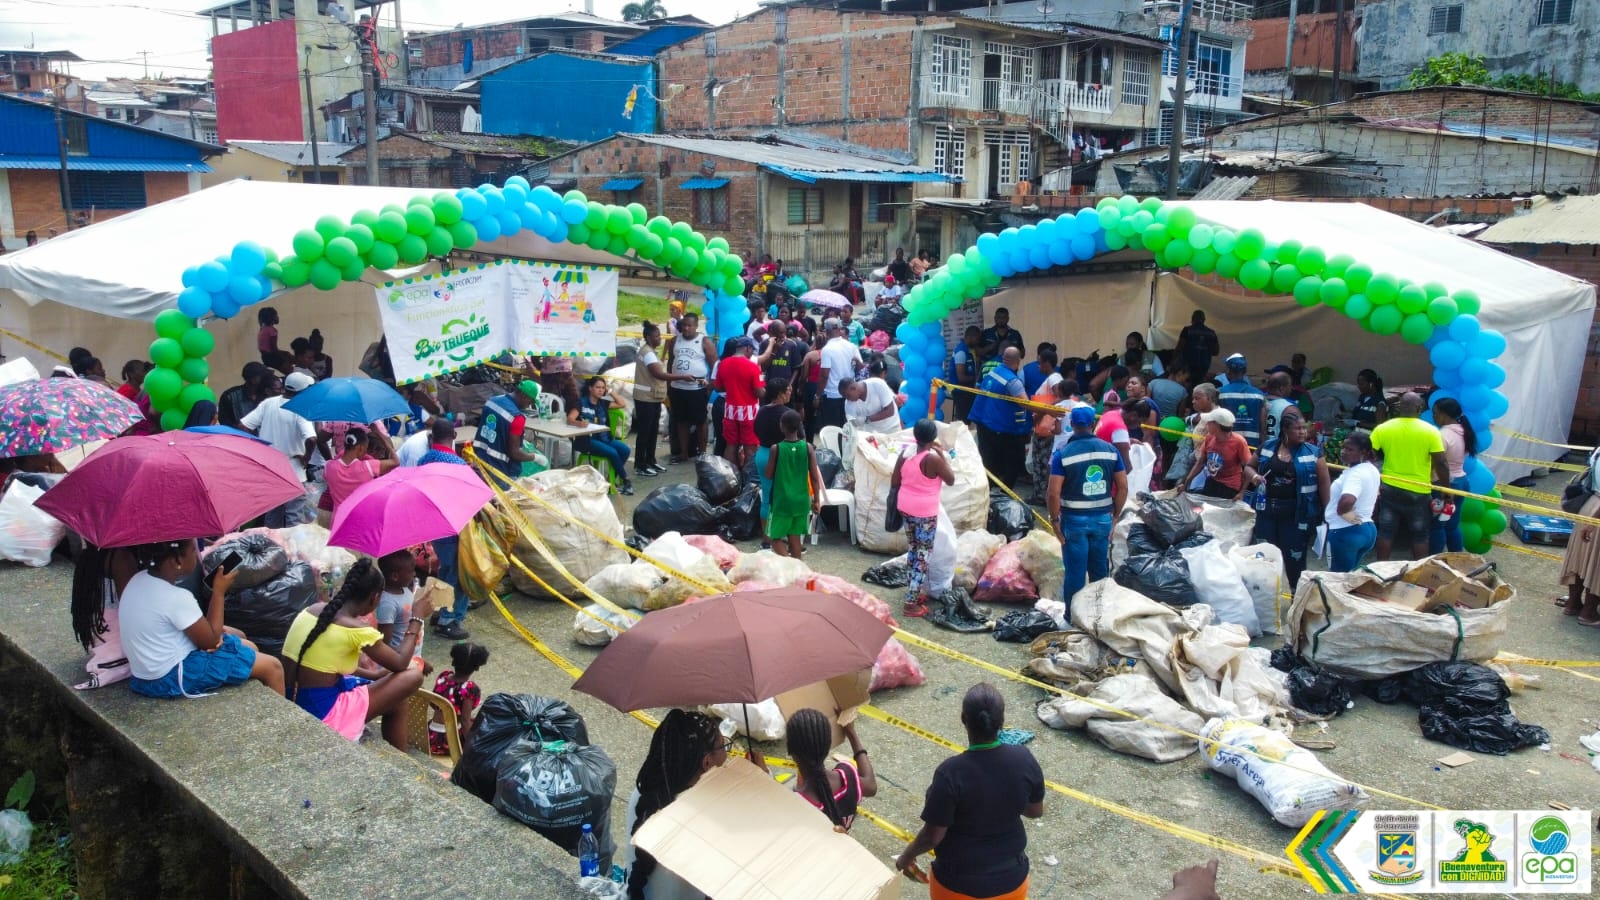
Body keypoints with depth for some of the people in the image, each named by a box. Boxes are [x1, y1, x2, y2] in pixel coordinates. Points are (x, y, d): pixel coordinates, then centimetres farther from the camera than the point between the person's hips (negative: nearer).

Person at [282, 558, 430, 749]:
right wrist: (416, 619, 4)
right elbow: (400, 664, -4)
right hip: (320, 714, -8)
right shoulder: (356, 628, -17)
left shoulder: (313, 609, 4)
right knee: (412, 676, -1)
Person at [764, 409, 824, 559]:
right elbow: (815, 477, -2)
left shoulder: (776, 449, -13)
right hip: (801, 500, 3)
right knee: (795, 537, 14)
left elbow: (769, 475, -3)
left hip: (781, 501, -3)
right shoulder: (808, 448, -6)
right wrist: (817, 500, 7)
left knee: (775, 537, 8)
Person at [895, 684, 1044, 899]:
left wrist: (907, 856, 0)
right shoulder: (1024, 759, -16)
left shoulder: (951, 773, -28)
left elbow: (933, 835, -18)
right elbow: (1036, 811, 0)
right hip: (1011, 879, 3)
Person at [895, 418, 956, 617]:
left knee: (913, 550, 22)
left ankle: (913, 593, 32)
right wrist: (943, 455, -4)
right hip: (925, 513, -7)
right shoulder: (933, 459, -20)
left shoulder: (904, 455, -2)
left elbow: (894, 483, 4)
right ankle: (911, 603, 1)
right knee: (923, 556, 2)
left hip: (905, 508, 7)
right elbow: (951, 480, -8)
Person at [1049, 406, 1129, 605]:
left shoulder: (1063, 453, -12)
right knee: (1100, 570, 17)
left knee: (1075, 572, 6)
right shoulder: (1110, 450, -1)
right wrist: (1115, 515, 11)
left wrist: (1055, 519, -4)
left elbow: (1054, 493, -16)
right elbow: (1123, 487, 1)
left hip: (1074, 520, -3)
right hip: (1103, 518, 3)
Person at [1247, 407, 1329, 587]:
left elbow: (1324, 484, -4)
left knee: (1294, 559, 5)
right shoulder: (1268, 446, 1)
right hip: (1267, 510, 3)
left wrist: (1326, 515, -9)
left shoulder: (1313, 453, -5)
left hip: (1296, 514, -2)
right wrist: (1254, 476, -8)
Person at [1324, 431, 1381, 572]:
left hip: (1345, 532, -10)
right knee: (1350, 574, 20)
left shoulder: (1355, 473, -23)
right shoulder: (1372, 470, 9)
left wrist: (1342, 512, -22)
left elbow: (1347, 500, -41)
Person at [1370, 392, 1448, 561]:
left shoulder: (1383, 428, -3)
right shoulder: (1430, 431, -9)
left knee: (1386, 533, 10)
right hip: (1419, 492, -2)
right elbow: (1440, 463, -11)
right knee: (1420, 536, 11)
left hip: (1389, 489, 2)